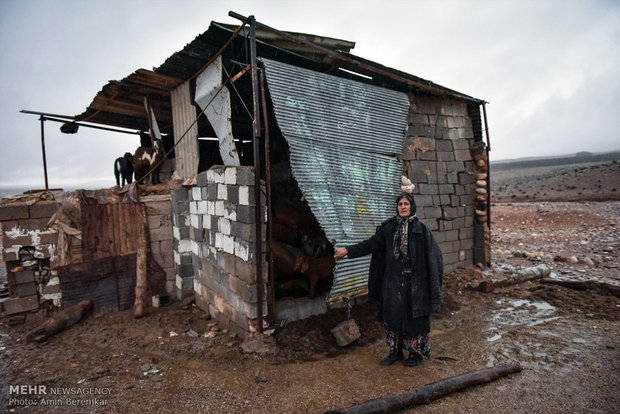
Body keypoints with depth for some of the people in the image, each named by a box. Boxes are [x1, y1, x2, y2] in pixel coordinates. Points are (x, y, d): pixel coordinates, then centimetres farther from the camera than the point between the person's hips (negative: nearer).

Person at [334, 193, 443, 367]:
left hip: (414, 281, -3)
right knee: (393, 315, 10)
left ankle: (416, 353, 25)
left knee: (414, 316, 6)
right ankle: (396, 351, 27)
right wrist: (348, 250, 1)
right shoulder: (390, 227, 5)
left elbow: (434, 254, -4)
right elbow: (371, 243, 6)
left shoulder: (421, 229, -4)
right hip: (393, 280, 3)